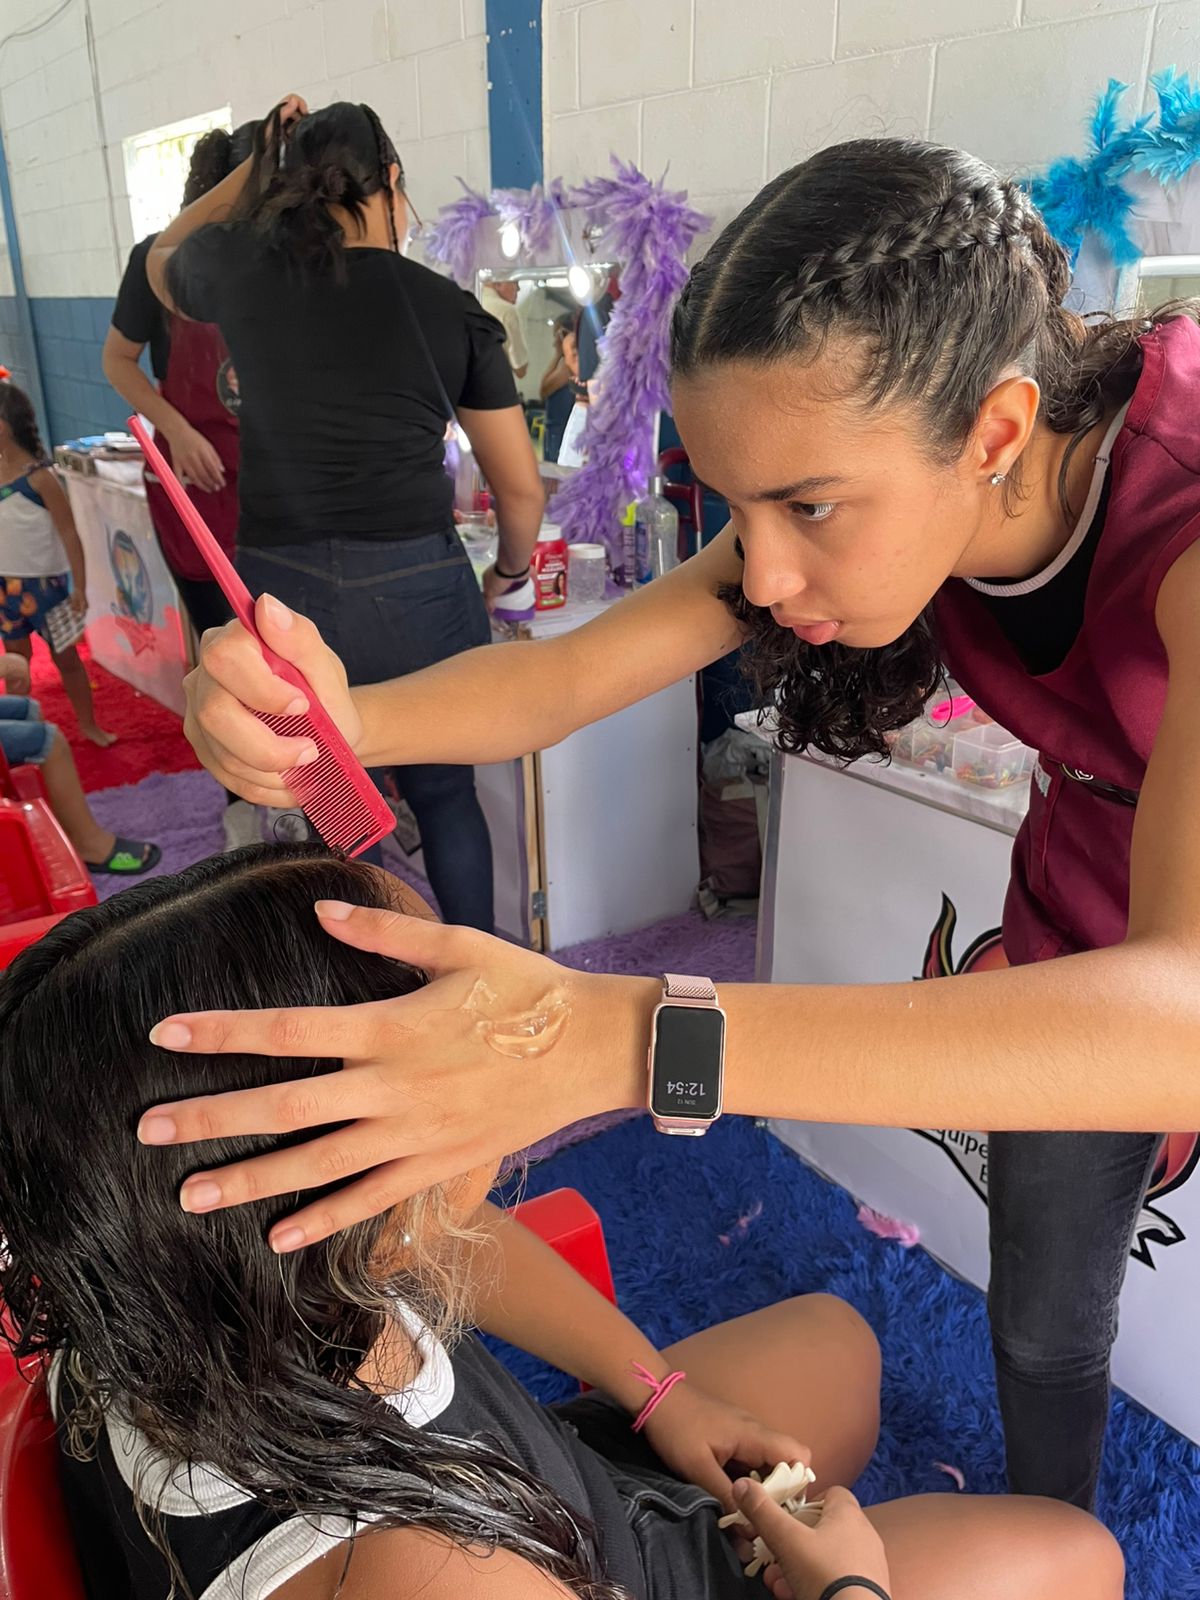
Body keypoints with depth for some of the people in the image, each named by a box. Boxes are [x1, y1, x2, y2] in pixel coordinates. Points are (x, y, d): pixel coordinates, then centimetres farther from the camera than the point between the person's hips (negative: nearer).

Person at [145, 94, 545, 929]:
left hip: (280, 591, 1)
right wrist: (510, 569, 24)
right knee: (445, 796, 19)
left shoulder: (242, 271, 4)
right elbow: (522, 490, 6)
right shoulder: (453, 310, 2)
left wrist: (257, 165, 28)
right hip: (415, 589, -1)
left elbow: (164, 259, 31)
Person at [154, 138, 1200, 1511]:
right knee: (1041, 1320, 21)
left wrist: (624, 1039, -60)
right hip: (1076, 944, 4)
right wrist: (336, 722, -43)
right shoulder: (854, 485, -20)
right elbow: (563, 678, -23)